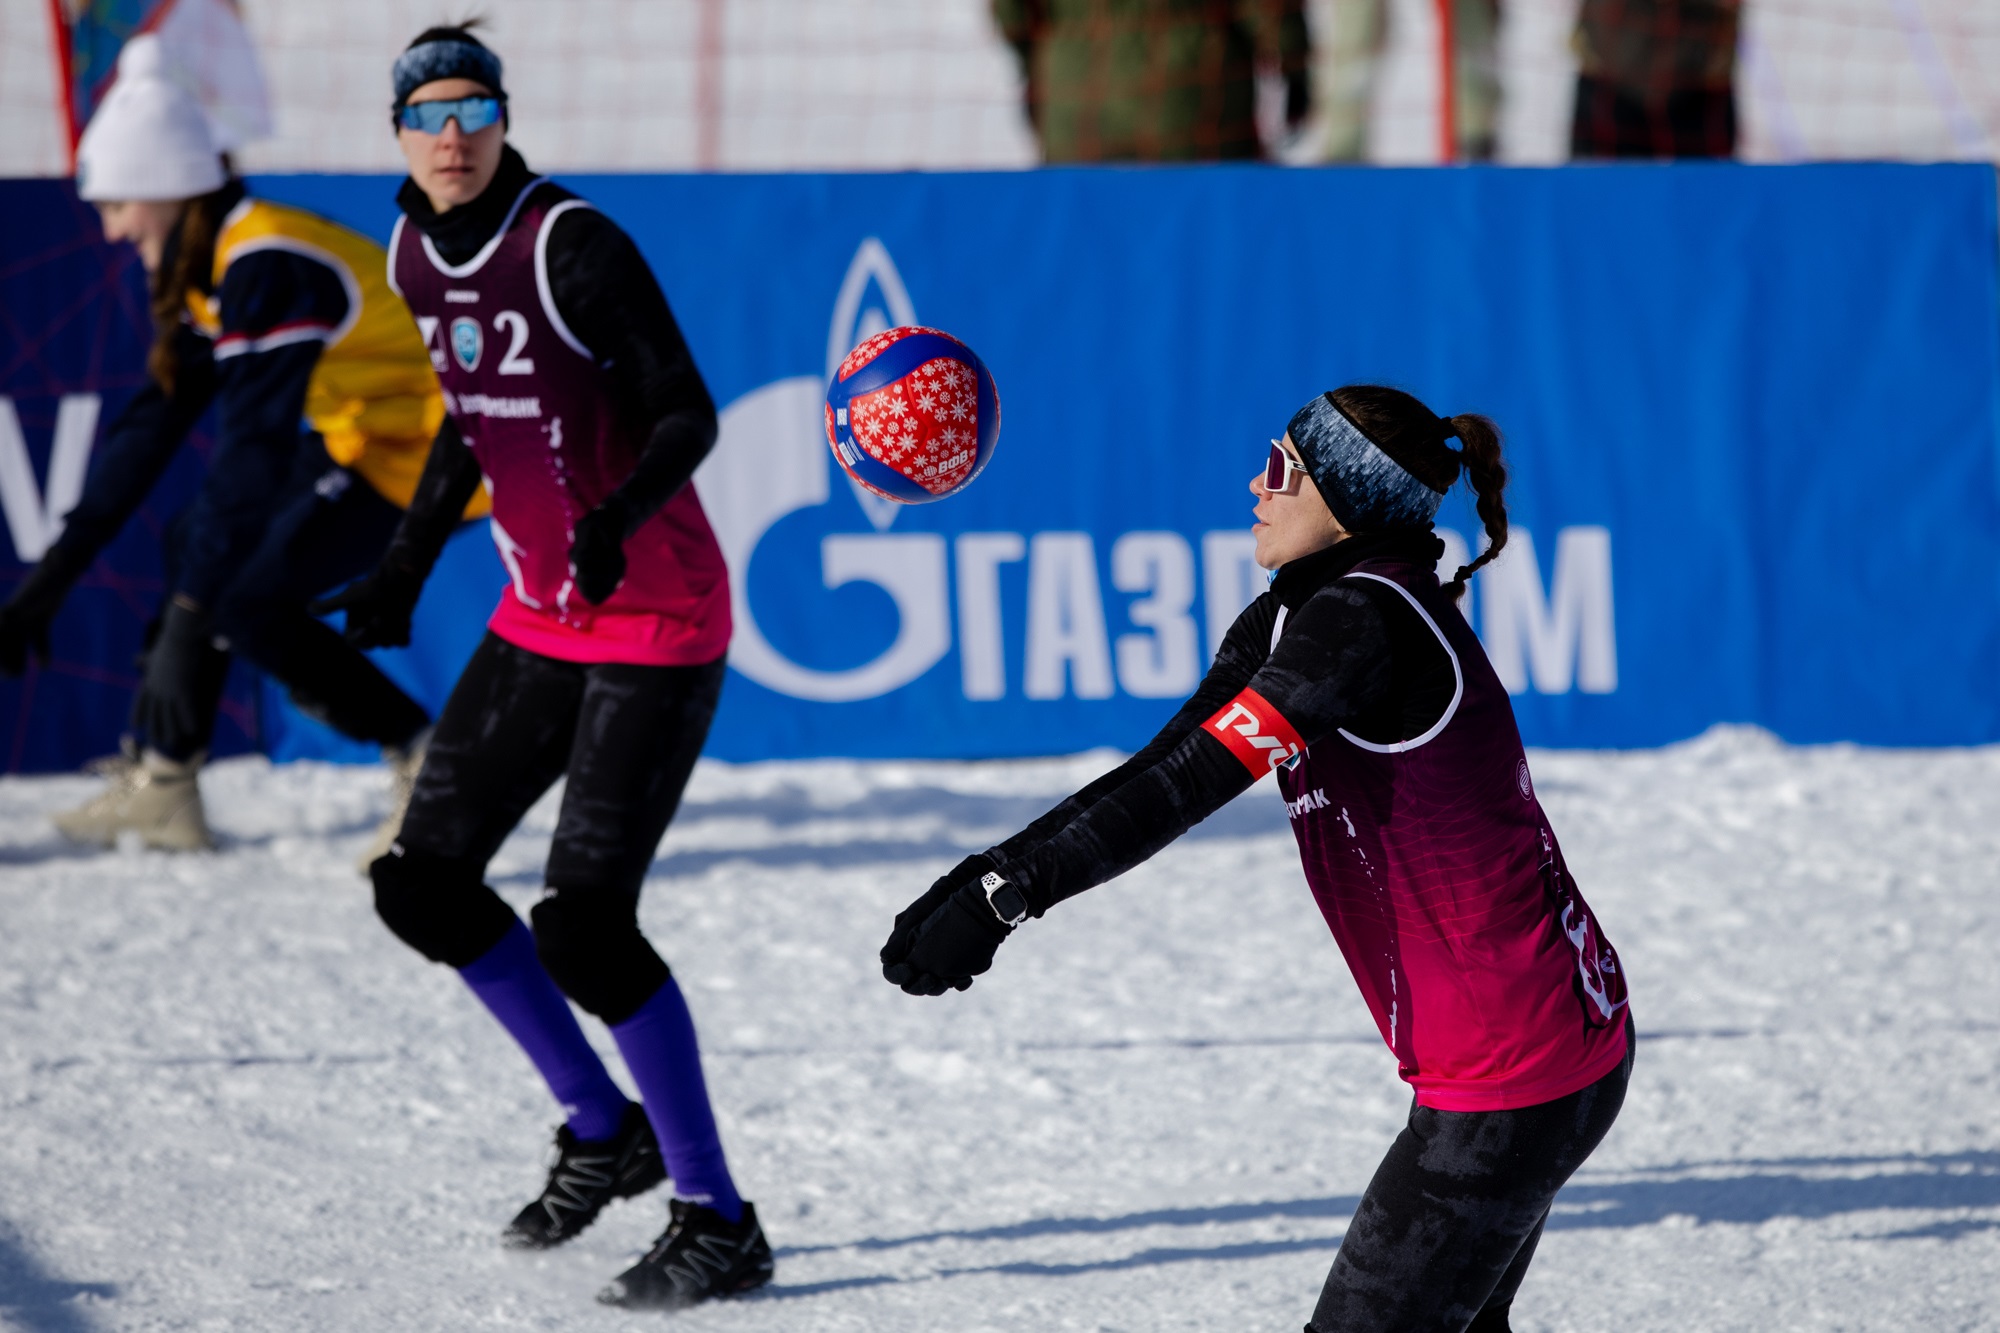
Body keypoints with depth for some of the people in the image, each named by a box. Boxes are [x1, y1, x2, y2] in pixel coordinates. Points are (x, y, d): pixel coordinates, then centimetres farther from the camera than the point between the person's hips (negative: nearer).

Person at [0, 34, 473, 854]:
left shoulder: (268, 265, -24)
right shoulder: (204, 268, 7)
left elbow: (255, 446, -29)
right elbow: (156, 419, 11)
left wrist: (189, 622, -30)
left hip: (429, 447, -10)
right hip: (363, 440, 10)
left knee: (250, 601, -18)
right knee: (194, 540, 14)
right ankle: (161, 785, 15)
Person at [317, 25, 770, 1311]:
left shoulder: (574, 247, -18)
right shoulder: (418, 254, 4)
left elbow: (689, 418, -20)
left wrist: (619, 517, -37)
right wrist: (407, 567, 20)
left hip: (658, 620, -8)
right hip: (539, 616, 8)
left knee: (583, 923, -16)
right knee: (423, 881, 8)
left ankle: (718, 1224, -6)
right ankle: (604, 1129, 25)